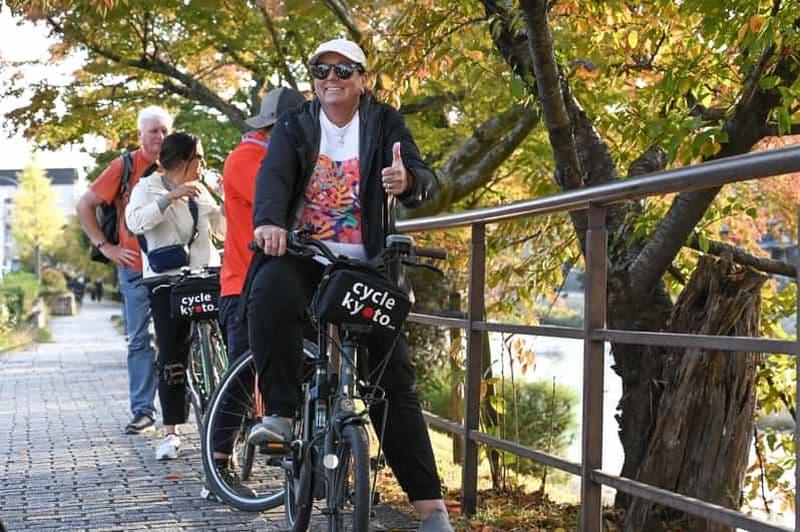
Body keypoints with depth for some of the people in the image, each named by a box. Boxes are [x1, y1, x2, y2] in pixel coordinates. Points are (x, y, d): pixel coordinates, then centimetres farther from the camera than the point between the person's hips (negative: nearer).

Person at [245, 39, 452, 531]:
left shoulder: (385, 124, 3)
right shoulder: (295, 126, 5)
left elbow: (426, 180, -11)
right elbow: (273, 175, -13)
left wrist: (407, 181, -36)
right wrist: (269, 221, -35)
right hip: (301, 256, 0)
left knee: (394, 382, -3)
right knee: (271, 293, -36)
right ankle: (280, 413, -25)